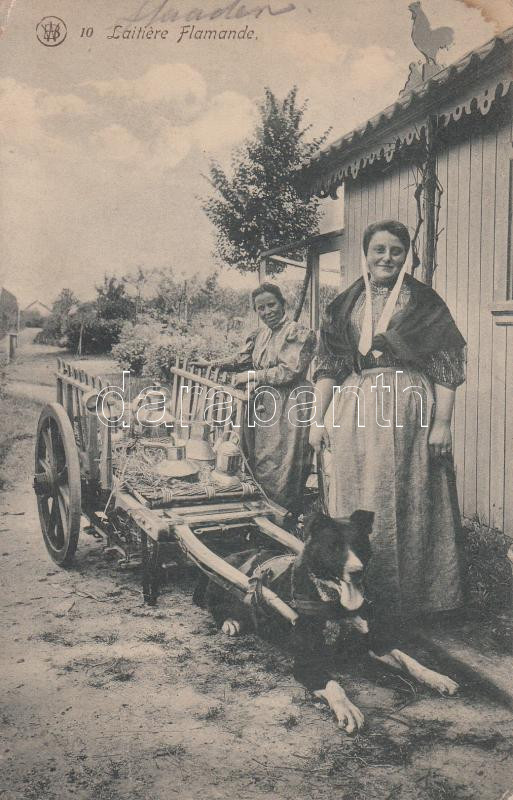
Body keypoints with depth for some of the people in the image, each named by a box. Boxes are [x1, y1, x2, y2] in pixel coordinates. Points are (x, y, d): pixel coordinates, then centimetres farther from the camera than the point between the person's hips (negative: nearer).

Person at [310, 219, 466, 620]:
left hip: (409, 411, -3)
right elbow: (329, 365, 9)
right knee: (355, 499, 7)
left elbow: (445, 365, -1)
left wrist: (442, 421, -9)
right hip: (355, 411, 3)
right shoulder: (345, 304, 11)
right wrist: (319, 419, 3)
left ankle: (409, 593, 17)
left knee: (408, 500, 1)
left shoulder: (424, 301, 4)